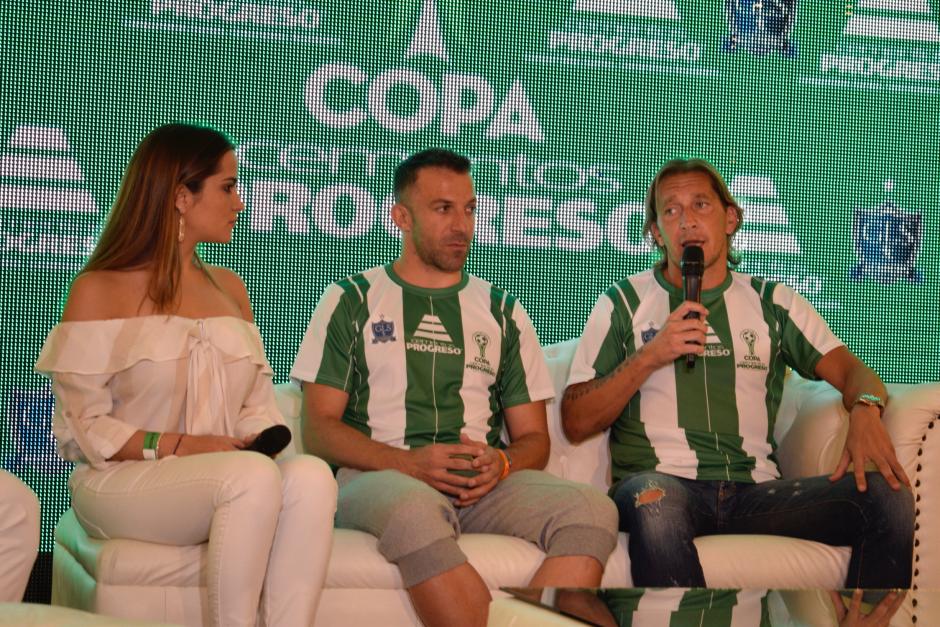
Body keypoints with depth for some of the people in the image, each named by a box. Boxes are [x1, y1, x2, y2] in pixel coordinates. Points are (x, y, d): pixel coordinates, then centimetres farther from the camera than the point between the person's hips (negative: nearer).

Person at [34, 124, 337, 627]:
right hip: (121, 483, -5)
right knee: (254, 474, -35)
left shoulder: (229, 288, 19)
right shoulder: (99, 292, 0)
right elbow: (84, 428, -6)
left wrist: (260, 442, -7)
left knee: (311, 474, -29)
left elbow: (258, 406, 16)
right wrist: (179, 446, -17)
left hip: (224, 480, 5)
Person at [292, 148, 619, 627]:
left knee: (592, 509, -28)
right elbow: (319, 429, 6)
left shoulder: (502, 312, 24)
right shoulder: (353, 301, 15)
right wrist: (409, 462, -11)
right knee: (412, 506, -41)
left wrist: (501, 463, -4)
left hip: (484, 486, 3)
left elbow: (533, 437, 21)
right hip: (378, 478, -3)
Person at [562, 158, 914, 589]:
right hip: (665, 483, -3)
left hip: (755, 491, 3)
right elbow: (576, 423, 8)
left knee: (889, 495, -22)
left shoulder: (772, 302, 20)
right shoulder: (624, 302, 13)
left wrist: (865, 409, -15)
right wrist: (649, 356, -5)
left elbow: (849, 370, 9)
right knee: (652, 499, -41)